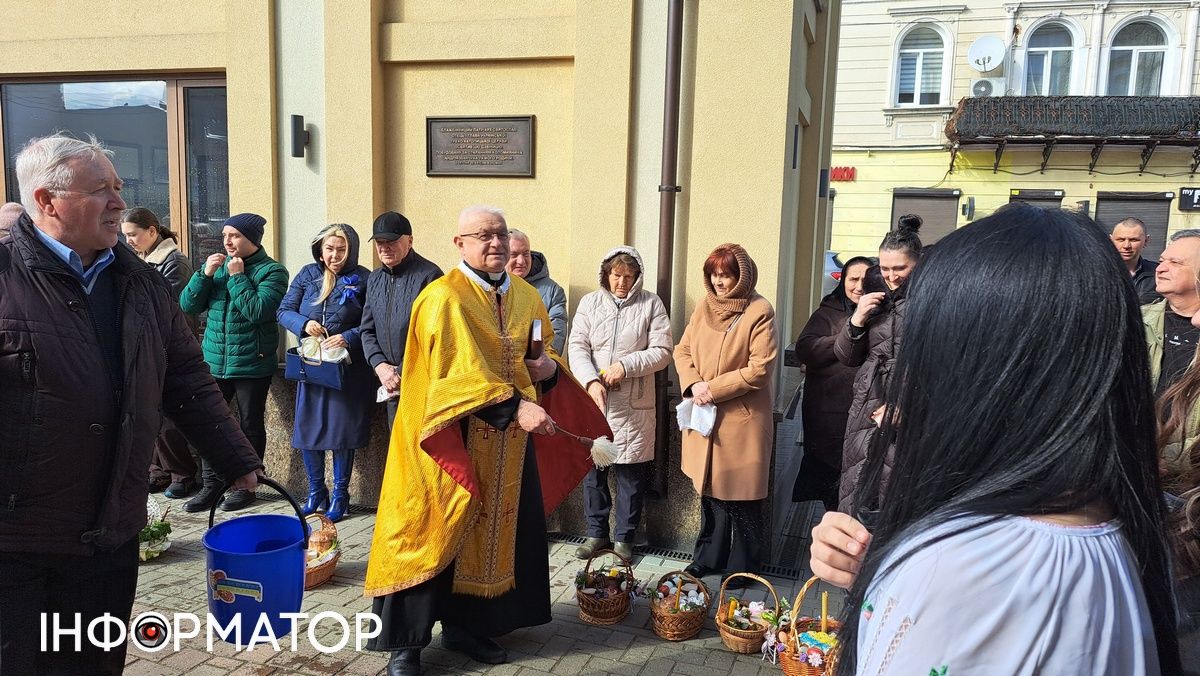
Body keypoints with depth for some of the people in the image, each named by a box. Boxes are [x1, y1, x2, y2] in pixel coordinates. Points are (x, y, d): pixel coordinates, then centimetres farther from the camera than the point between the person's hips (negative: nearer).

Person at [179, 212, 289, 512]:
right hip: (214, 361, 5)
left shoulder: (272, 271, -6)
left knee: (250, 425, 7)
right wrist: (205, 274, -8)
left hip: (252, 363, -5)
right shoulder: (217, 264, 10)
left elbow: (258, 311, -20)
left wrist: (237, 276, -15)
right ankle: (210, 485, 18)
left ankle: (246, 485, 21)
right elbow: (188, 305, 4)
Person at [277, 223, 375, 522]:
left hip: (348, 369, -4)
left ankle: (340, 495, 19)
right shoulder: (307, 274, 6)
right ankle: (316, 491, 26)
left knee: (342, 431, 3)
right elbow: (283, 311, 6)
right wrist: (303, 324, -14)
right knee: (307, 428, 7)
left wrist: (349, 337, -23)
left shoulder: (363, 279, -5)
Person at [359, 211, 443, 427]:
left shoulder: (429, 276, -13)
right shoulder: (374, 280, 12)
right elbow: (367, 330, 14)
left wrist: (404, 373, -15)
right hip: (392, 385, 7)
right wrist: (380, 366, -3)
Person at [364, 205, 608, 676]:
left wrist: (551, 368, -4)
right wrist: (515, 407, -29)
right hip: (451, 442, -6)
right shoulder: (444, 298, -12)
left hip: (507, 444, 7)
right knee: (434, 535, 1)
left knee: (492, 533, 13)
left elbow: (540, 356, 20)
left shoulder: (526, 297, 9)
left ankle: (466, 625, 31)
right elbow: (460, 373, -22)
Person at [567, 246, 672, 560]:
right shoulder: (590, 302, 6)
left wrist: (625, 366, -16)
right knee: (593, 467, 10)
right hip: (593, 400, 2)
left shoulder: (651, 304, 1)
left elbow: (662, 352, -3)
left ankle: (624, 538, 20)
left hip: (634, 405, -2)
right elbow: (577, 347, -1)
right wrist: (591, 381, -17)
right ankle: (596, 532, 26)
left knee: (631, 473, 5)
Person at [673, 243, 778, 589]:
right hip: (703, 416, 6)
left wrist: (713, 388, -16)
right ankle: (709, 556, 33)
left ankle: (743, 566, 21)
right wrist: (692, 384, -9)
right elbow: (682, 350, 9)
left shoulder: (760, 312, -11)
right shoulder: (704, 307, 7)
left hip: (742, 419, -5)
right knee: (709, 489, 17)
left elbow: (760, 369, -16)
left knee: (740, 497, 4)